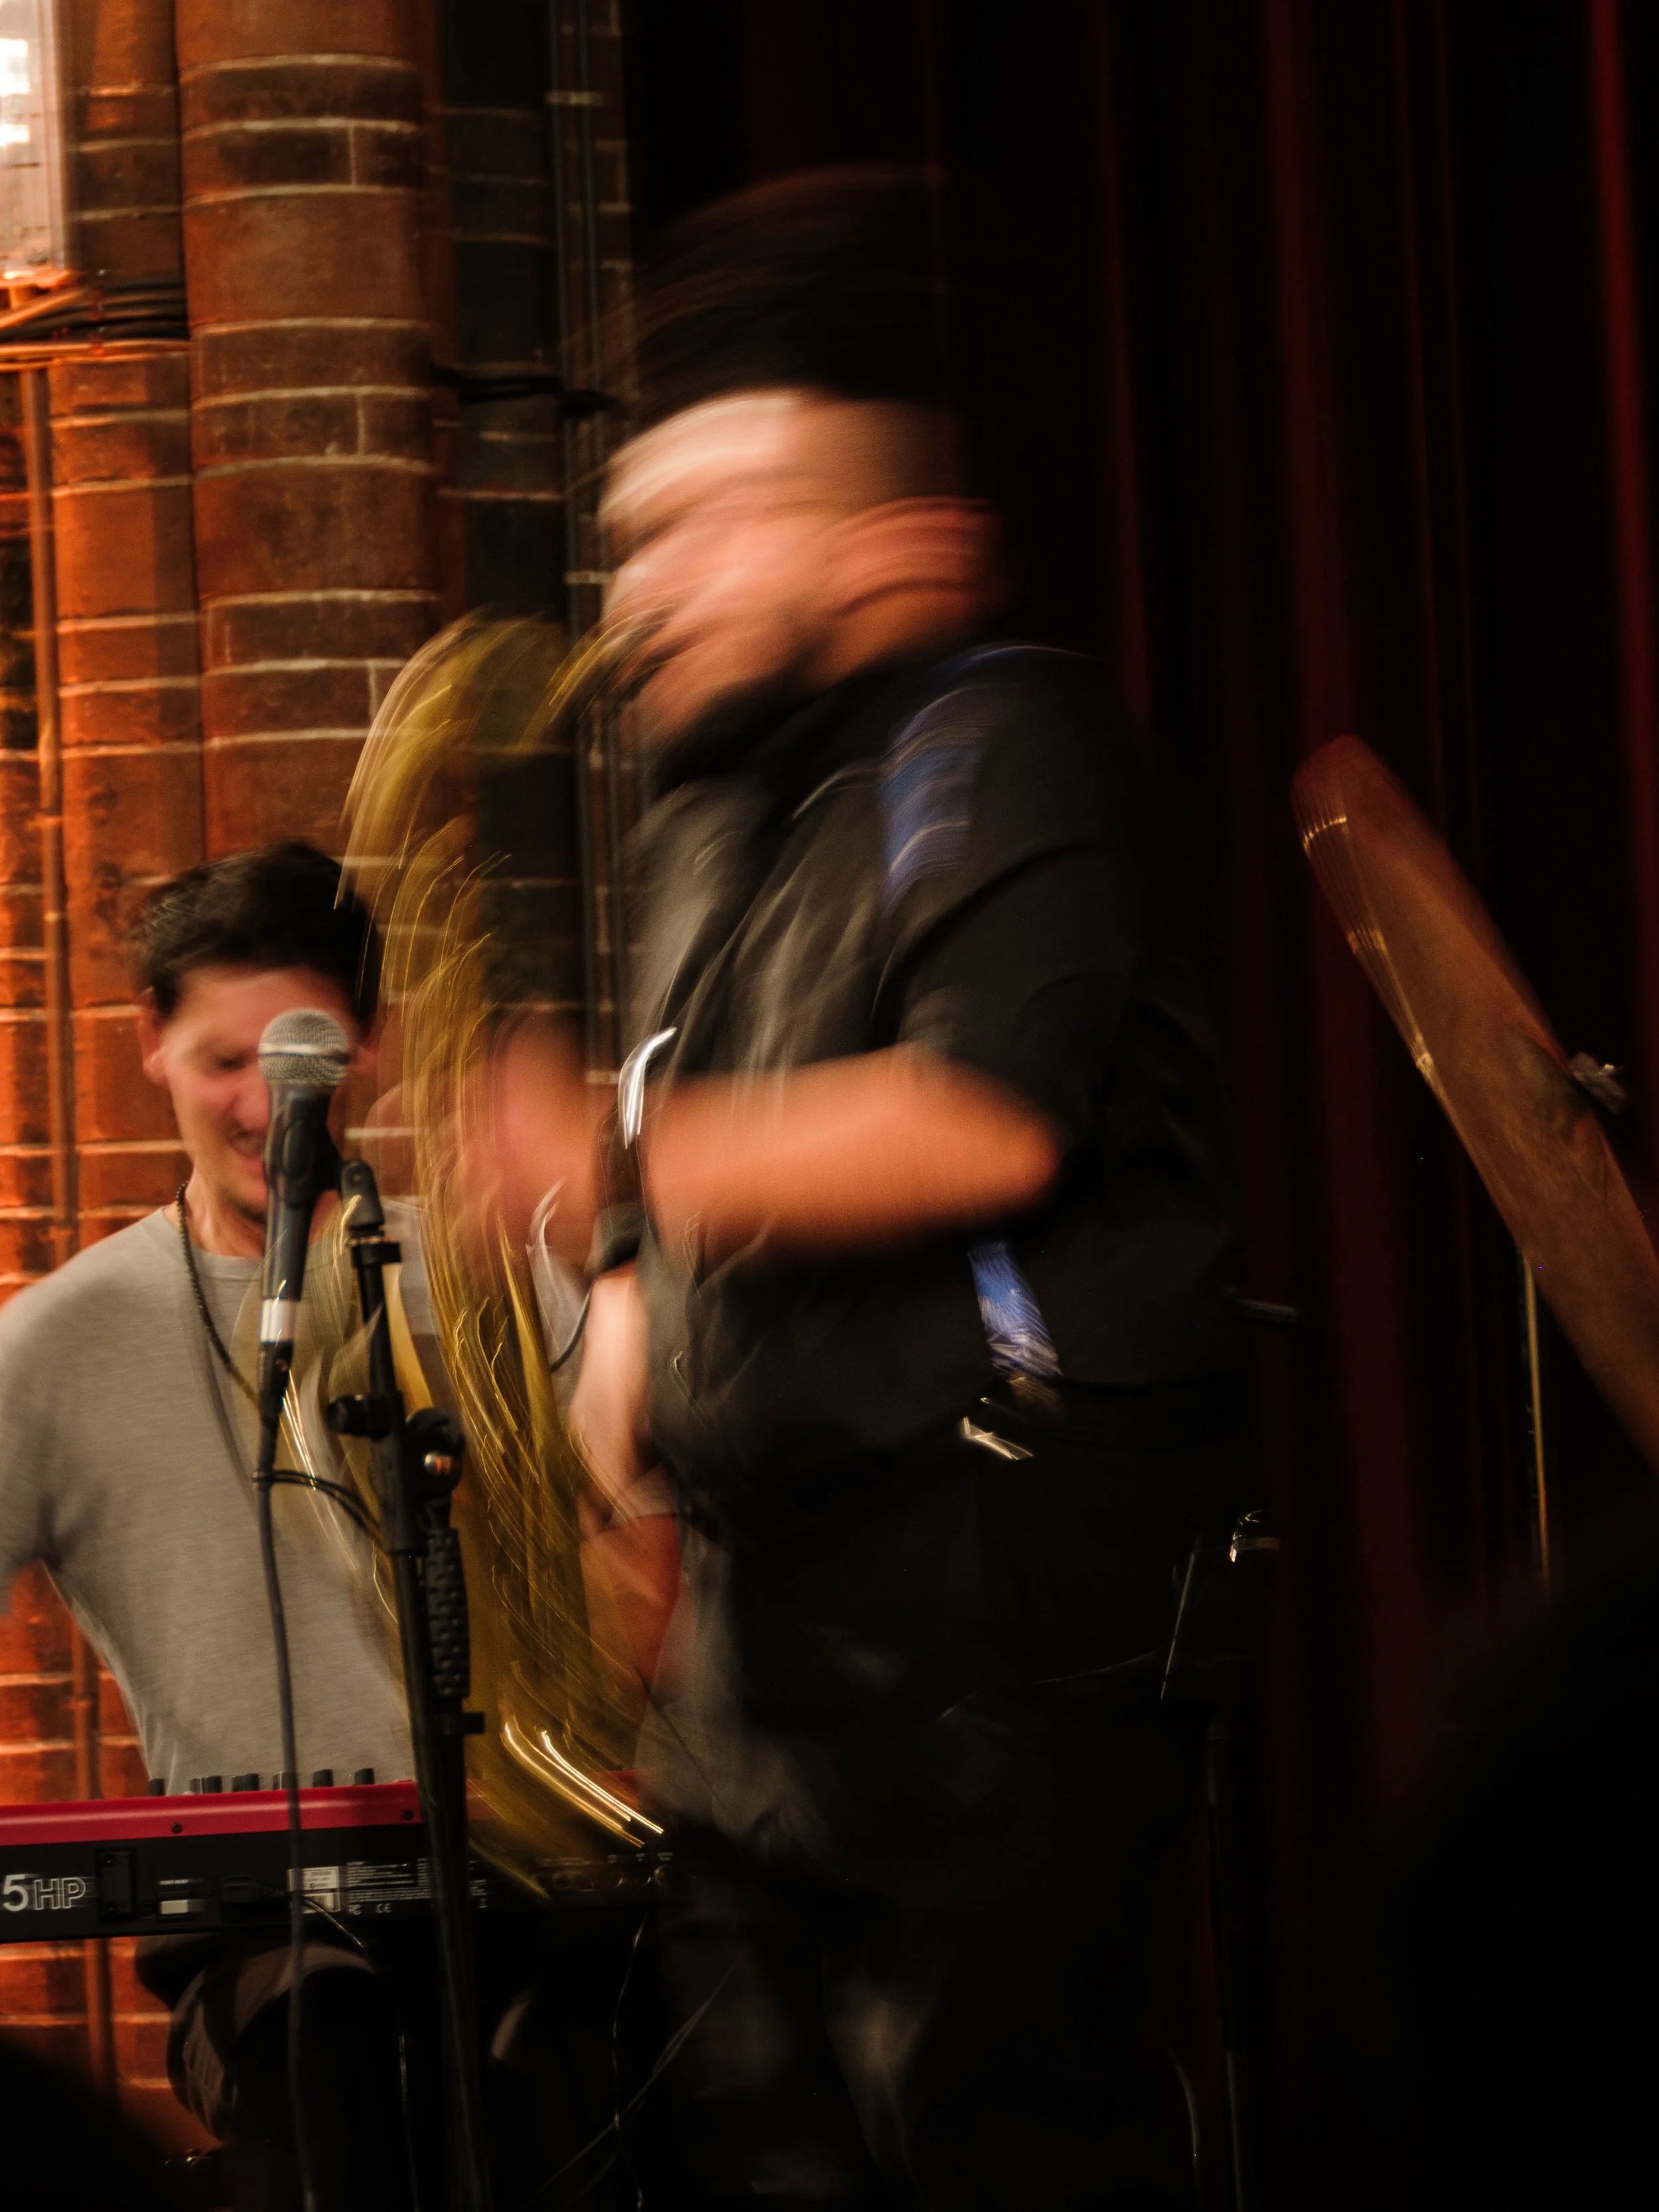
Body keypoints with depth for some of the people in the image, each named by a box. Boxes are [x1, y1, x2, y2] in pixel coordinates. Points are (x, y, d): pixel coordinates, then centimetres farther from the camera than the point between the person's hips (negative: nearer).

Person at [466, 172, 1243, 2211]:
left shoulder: (999, 745, -6)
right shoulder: (711, 822, 21)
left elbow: (988, 1121, -21)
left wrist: (626, 1169, -19)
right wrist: (629, 1309, 9)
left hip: (997, 1603, -9)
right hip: (765, 1627, 9)